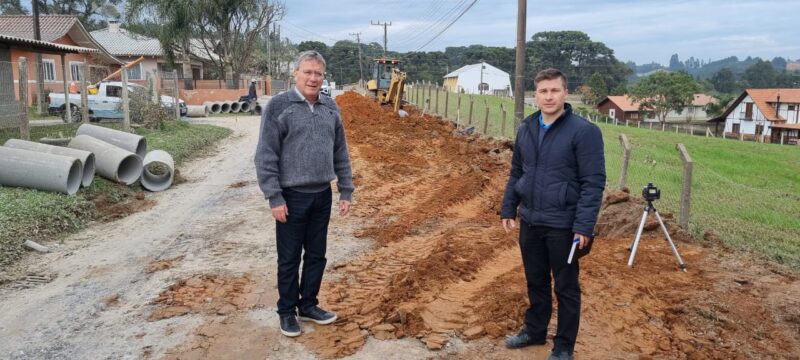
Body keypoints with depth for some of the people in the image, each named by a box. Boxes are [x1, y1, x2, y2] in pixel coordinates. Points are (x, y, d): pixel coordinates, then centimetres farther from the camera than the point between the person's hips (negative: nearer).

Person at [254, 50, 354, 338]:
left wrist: (346, 191, 9)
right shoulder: (278, 106, -9)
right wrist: (275, 198, -14)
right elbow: (265, 157, -11)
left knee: (317, 255, 14)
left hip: (322, 195, 5)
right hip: (292, 196, -5)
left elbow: (341, 153, 12)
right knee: (289, 258, 8)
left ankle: (308, 305, 31)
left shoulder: (330, 107, 7)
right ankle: (287, 312, 23)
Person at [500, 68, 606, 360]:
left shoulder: (583, 131, -13)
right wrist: (508, 209, 10)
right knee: (536, 282, 20)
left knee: (566, 288, 9)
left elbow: (593, 182, -15)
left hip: (563, 225, -5)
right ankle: (534, 331, 38)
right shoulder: (526, 129, 6)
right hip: (530, 222, 5)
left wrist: (584, 225, -19)